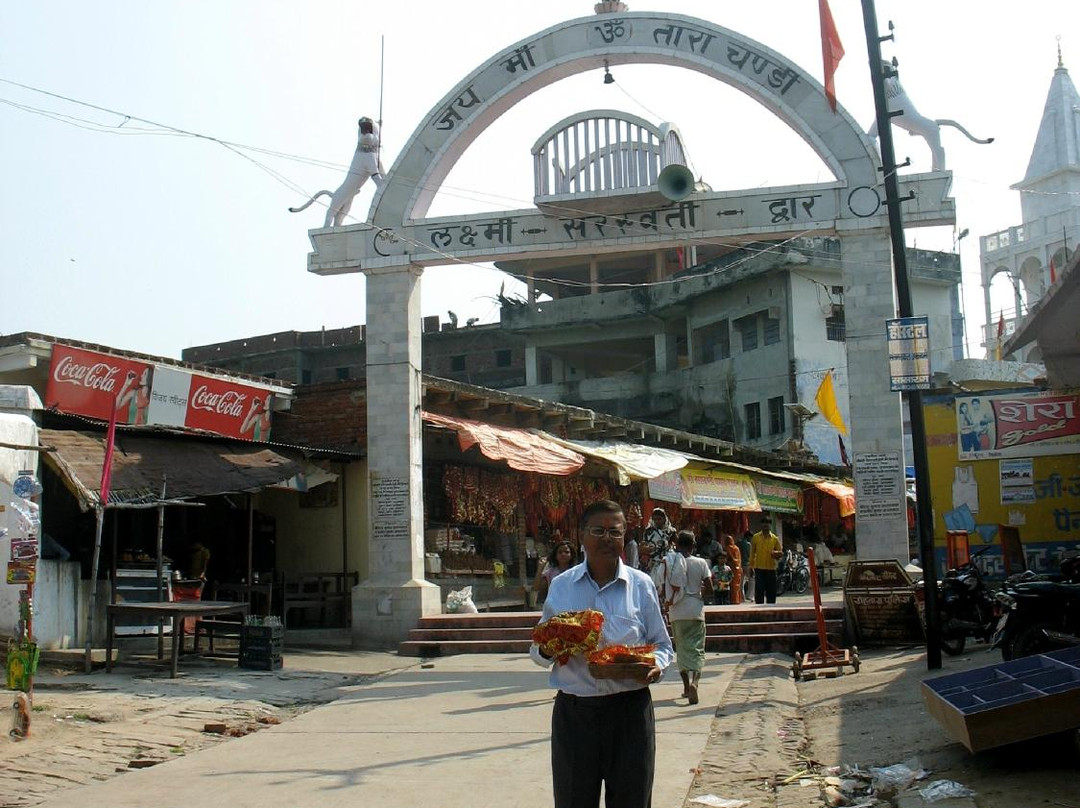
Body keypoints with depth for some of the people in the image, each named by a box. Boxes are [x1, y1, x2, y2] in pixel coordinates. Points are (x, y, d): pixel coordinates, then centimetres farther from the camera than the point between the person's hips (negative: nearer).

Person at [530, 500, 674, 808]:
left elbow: (662, 644, 11)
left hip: (630, 709, 0)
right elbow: (537, 650, 12)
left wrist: (656, 666, -11)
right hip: (573, 710, 1)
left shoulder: (641, 585, 4)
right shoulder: (561, 586, 6)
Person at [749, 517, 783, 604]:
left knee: (771, 591, 5)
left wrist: (777, 555, -14)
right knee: (759, 590, -4)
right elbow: (752, 552, 8)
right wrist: (751, 565, 4)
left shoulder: (775, 538, 5)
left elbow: (780, 552, 9)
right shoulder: (755, 537, 4)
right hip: (759, 568, -1)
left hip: (771, 568, 1)